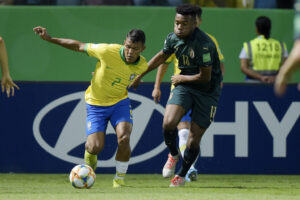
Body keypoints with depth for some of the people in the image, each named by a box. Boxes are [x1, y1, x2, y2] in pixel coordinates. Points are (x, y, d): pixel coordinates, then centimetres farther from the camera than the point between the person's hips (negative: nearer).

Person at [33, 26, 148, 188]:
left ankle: (119, 179, -1)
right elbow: (79, 46, -12)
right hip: (96, 104, -2)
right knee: (96, 147, -16)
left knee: (124, 138, -24)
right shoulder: (108, 51, -25)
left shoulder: (142, 66, -13)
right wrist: (49, 38, -12)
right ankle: (90, 164, 24)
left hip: (120, 102, 2)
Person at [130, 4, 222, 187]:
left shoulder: (204, 44, -26)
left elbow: (204, 77, -22)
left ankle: (182, 175, 27)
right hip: (185, 86, 5)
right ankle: (173, 155, 11)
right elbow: (161, 57, 17)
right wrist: (140, 75, 26)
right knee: (168, 122, -21)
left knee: (193, 142, 0)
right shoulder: (173, 38, -5)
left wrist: (181, 78, -7)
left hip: (207, 92, -5)